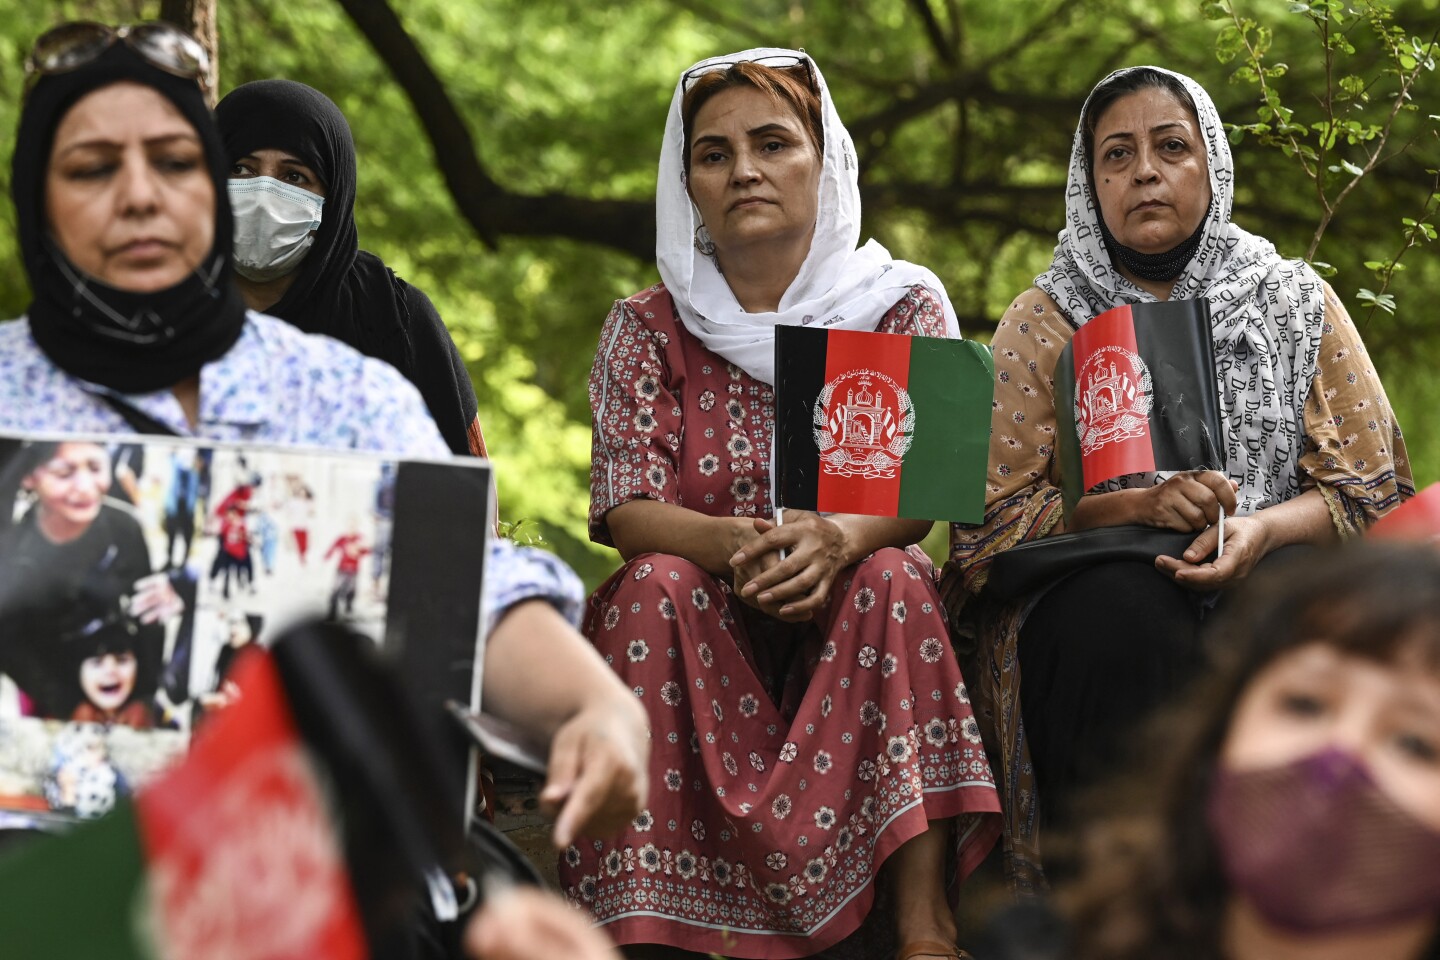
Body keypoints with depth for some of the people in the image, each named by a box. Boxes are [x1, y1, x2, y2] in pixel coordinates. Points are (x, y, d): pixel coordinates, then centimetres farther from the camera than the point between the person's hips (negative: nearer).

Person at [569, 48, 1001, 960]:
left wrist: (838, 538, -34)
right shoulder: (648, 328, 4)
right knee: (655, 585, -30)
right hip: (700, 632, 0)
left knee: (892, 576, -31)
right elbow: (627, 509, -8)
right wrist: (736, 546, -31)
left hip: (855, 633, 0)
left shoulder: (904, 304, 4)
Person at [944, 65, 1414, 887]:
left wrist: (1266, 527, -17)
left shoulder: (1297, 303, 11)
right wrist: (1138, 505, -17)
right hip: (1092, 589, -1)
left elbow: (1369, 490, 5)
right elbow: (992, 511, 1)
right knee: (1127, 617, -37)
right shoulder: (1046, 321, 9)